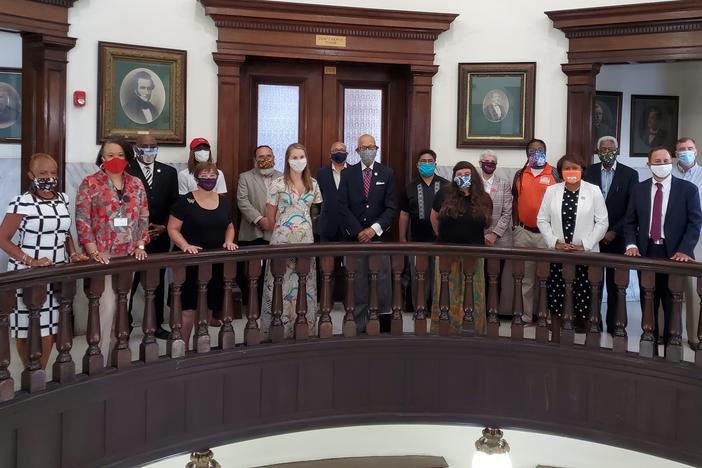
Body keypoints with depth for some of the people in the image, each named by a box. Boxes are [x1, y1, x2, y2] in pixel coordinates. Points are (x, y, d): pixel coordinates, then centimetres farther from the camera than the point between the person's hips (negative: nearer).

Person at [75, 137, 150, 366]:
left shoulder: (136, 184, 10)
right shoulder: (90, 184, -3)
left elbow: (143, 217, 12)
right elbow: (82, 220, -7)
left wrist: (140, 246, 1)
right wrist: (94, 251, -14)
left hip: (129, 256, 4)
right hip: (102, 256, -4)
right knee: (107, 306, -8)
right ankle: (100, 360, 2)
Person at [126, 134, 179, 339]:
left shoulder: (169, 172, 9)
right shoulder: (125, 171, -5)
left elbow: (174, 204, 9)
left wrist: (163, 227, -4)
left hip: (160, 238, 4)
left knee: (157, 283, 13)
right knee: (128, 284, -1)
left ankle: (156, 325, 23)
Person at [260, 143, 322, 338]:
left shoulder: (313, 184, 8)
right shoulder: (278, 184, -4)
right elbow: (271, 217, 3)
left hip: (306, 239, 4)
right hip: (283, 240, -4)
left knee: (305, 283, 6)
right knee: (282, 283, -2)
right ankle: (280, 328, 6)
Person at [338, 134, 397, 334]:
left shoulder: (387, 173, 5)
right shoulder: (348, 174, 6)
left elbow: (391, 207, 0)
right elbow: (343, 207, 1)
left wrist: (374, 229, -10)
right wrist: (358, 231, -7)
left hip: (379, 235, 0)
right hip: (355, 236, 0)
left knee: (383, 279, -3)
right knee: (358, 282, 2)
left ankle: (385, 322, 3)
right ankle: (359, 325, 8)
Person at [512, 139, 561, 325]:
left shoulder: (554, 174, 1)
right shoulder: (520, 175, 10)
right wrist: (515, 226, 10)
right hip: (523, 233, 3)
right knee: (526, 277, 6)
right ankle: (527, 316, 11)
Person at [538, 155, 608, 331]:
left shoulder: (594, 190, 0)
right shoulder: (551, 191, 6)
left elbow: (602, 222, -1)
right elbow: (542, 219, 7)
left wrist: (584, 245, -9)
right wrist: (554, 242, -6)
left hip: (585, 253, -1)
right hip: (557, 252, 2)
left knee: (583, 293, -1)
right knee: (556, 291, 1)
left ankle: (581, 327, 11)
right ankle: (556, 327, 14)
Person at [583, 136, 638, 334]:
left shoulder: (630, 174, 0)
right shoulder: (589, 172, 5)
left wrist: (614, 232, -9)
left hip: (617, 238, -1)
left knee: (615, 284, 4)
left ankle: (613, 324, 12)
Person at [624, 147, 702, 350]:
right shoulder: (639, 189, 9)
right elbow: (630, 221, 10)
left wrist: (684, 250, -16)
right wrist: (632, 244, -6)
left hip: (674, 254, -3)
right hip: (646, 252, 3)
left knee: (672, 305, 3)